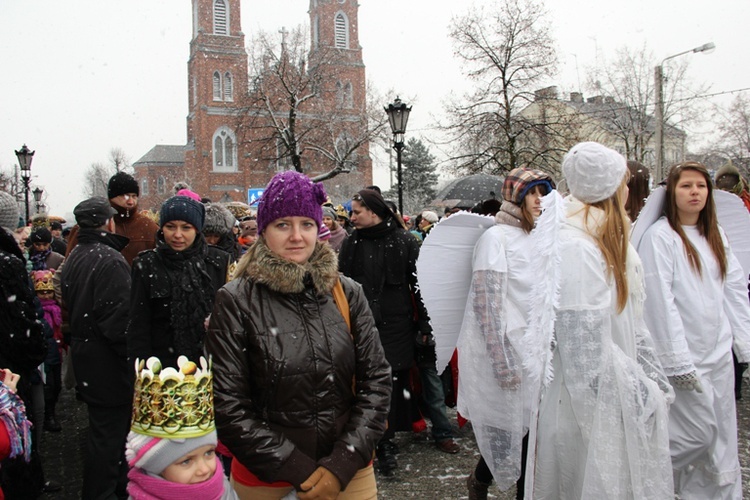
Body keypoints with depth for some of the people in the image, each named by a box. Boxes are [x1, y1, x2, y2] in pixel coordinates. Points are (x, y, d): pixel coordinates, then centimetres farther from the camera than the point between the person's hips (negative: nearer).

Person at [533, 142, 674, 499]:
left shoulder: (612, 242, 11)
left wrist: (653, 380, 12)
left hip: (617, 398, 9)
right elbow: (585, 344, -23)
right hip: (590, 403, -9)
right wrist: (639, 391, -16)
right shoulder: (572, 247, -21)